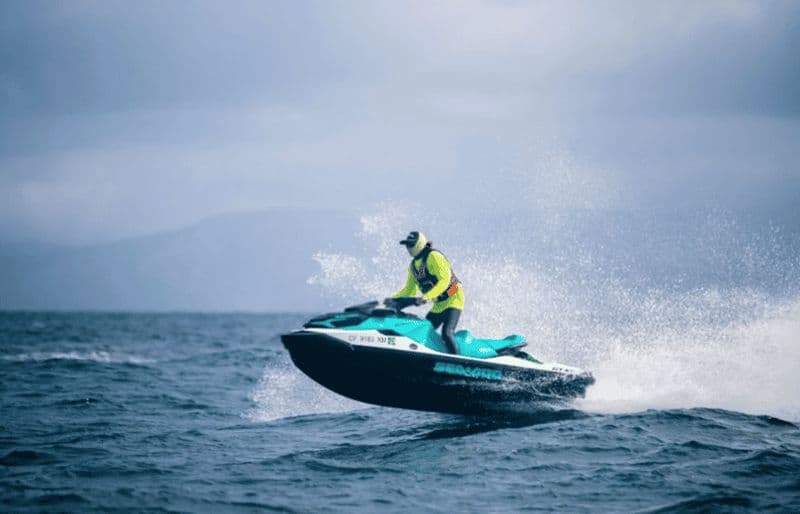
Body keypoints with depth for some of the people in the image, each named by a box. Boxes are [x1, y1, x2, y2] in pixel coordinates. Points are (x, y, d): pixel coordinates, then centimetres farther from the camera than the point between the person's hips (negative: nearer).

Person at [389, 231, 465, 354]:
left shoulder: (433, 256, -15)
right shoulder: (413, 266, 10)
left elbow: (444, 280, -25)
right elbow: (410, 290, 18)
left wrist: (427, 297, -35)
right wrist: (392, 299, 4)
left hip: (453, 299, -9)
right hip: (438, 305, 9)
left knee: (446, 333, -25)